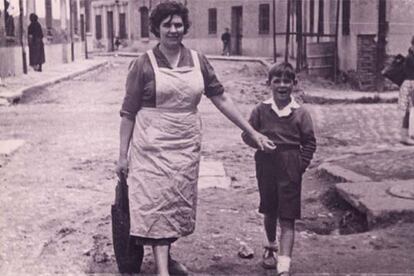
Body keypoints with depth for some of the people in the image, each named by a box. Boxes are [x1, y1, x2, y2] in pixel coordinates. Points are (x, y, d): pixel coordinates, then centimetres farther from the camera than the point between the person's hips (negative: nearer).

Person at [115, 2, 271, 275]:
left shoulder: (198, 60, 4)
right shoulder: (144, 64, -6)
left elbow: (221, 97, 8)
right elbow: (128, 112, -3)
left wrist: (252, 132, 5)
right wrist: (123, 154, -5)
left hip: (187, 145, 4)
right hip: (153, 145, -4)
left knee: (180, 202, 13)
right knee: (157, 203, -6)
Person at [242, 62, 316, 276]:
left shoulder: (300, 113, -2)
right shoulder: (261, 110, 0)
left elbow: (310, 142, 2)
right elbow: (247, 134, 3)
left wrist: (301, 164, -6)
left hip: (290, 171, -2)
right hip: (266, 167, 2)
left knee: (287, 219, -4)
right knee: (269, 212, 19)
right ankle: (270, 247, 45)